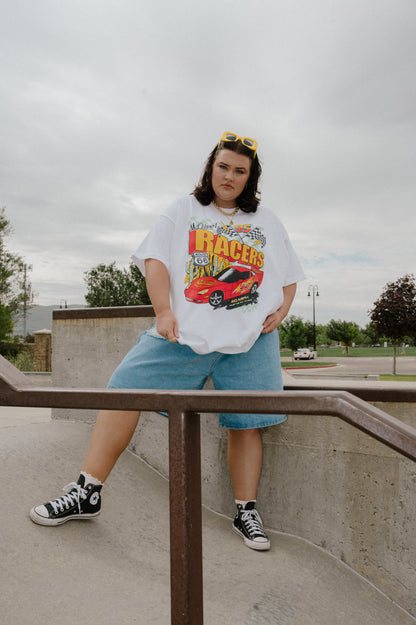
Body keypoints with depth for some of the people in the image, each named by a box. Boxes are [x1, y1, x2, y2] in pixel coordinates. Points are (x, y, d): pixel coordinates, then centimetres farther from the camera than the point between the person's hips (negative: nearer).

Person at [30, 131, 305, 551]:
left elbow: (289, 273, 23)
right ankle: (87, 493, -1)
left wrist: (283, 308, 3)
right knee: (125, 389, -11)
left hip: (250, 340, 2)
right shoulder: (183, 210, 14)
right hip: (185, 331, -1)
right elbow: (155, 259, 3)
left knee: (246, 424, 0)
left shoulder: (268, 222, 20)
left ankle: (246, 513, 17)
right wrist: (164, 311, -11)